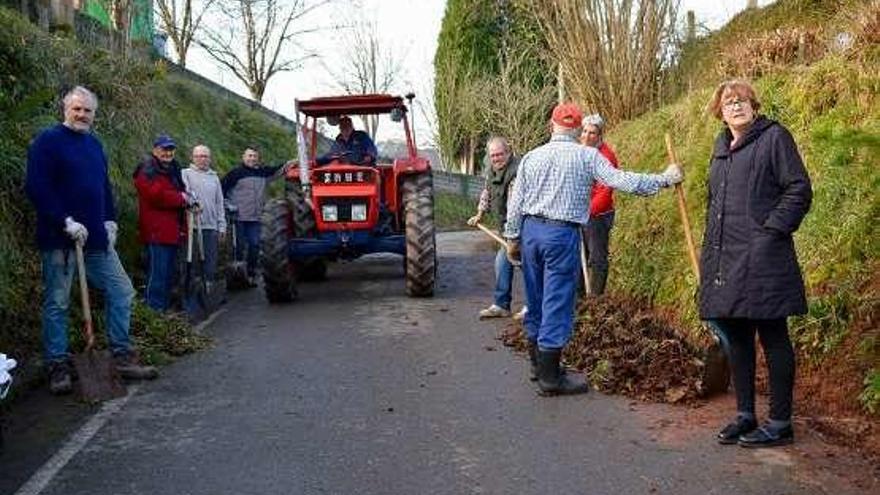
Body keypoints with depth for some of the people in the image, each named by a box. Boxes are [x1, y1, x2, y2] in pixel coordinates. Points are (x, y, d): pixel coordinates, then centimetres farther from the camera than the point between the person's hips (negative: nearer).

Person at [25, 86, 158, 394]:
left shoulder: (94, 144, 15)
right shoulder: (48, 141, -6)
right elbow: (36, 187, -15)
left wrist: (110, 221, 8)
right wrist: (66, 222, -20)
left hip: (96, 238, 7)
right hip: (60, 238, -7)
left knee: (121, 291, 5)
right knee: (57, 303, 1)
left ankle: (123, 357, 14)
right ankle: (58, 367, 10)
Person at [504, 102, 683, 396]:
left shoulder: (531, 157, 6)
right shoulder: (587, 156, -6)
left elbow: (516, 203, 7)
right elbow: (621, 180, -13)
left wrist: (512, 238, 16)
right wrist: (665, 179, -3)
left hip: (531, 229, 5)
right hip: (562, 233, -5)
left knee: (535, 300, 16)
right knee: (557, 304, -1)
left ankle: (538, 363, 29)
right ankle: (550, 377, 2)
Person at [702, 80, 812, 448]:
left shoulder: (774, 137, -2)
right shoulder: (722, 147, 19)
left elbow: (799, 190, -7)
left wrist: (772, 230, -15)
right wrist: (710, 245, 18)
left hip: (761, 258, -7)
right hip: (723, 258, 7)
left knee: (772, 337, -1)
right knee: (736, 337, 11)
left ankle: (780, 424, 8)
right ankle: (745, 415, 23)